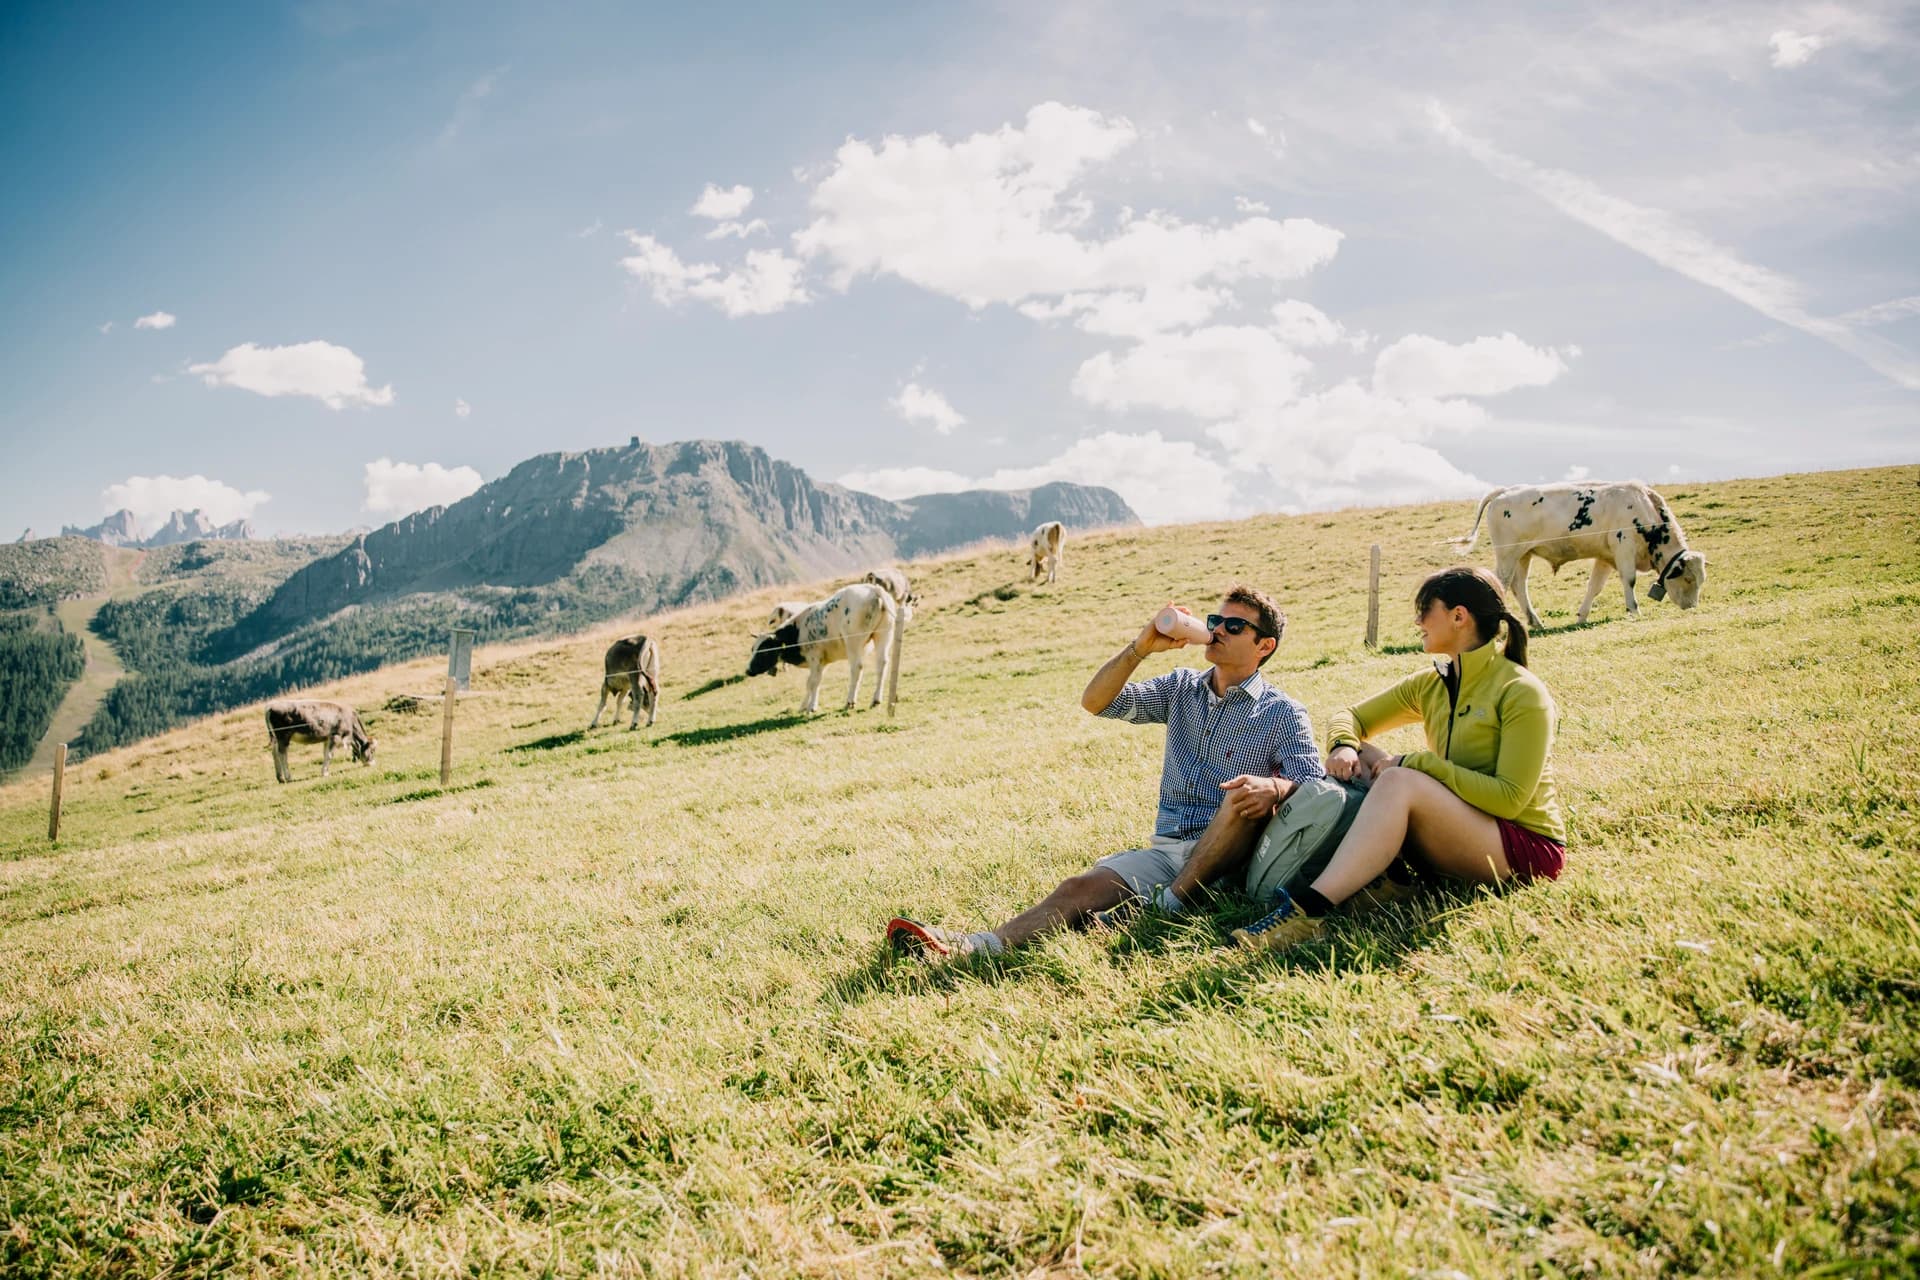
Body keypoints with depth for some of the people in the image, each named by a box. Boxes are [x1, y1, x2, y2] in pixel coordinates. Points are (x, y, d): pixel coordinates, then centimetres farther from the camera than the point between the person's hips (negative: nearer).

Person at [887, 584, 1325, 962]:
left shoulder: (1283, 714, 4)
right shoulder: (1181, 688, 16)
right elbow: (1095, 702, 6)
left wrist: (1273, 787, -32)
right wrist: (1141, 647, -5)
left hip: (1227, 854, -3)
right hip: (1166, 848, 3)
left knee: (1248, 795, -35)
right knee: (1082, 887, -24)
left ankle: (1177, 899, -28)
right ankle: (977, 946, -48)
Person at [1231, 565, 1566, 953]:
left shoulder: (1522, 692, -13)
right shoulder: (1430, 685, 7)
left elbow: (1509, 797, -21)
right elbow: (1350, 717, 12)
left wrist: (1417, 762, -21)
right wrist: (1342, 745, -12)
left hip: (1527, 846, -7)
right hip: (1455, 839, 7)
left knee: (1398, 781, -32)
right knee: (1358, 758, -6)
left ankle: (1308, 908, -42)